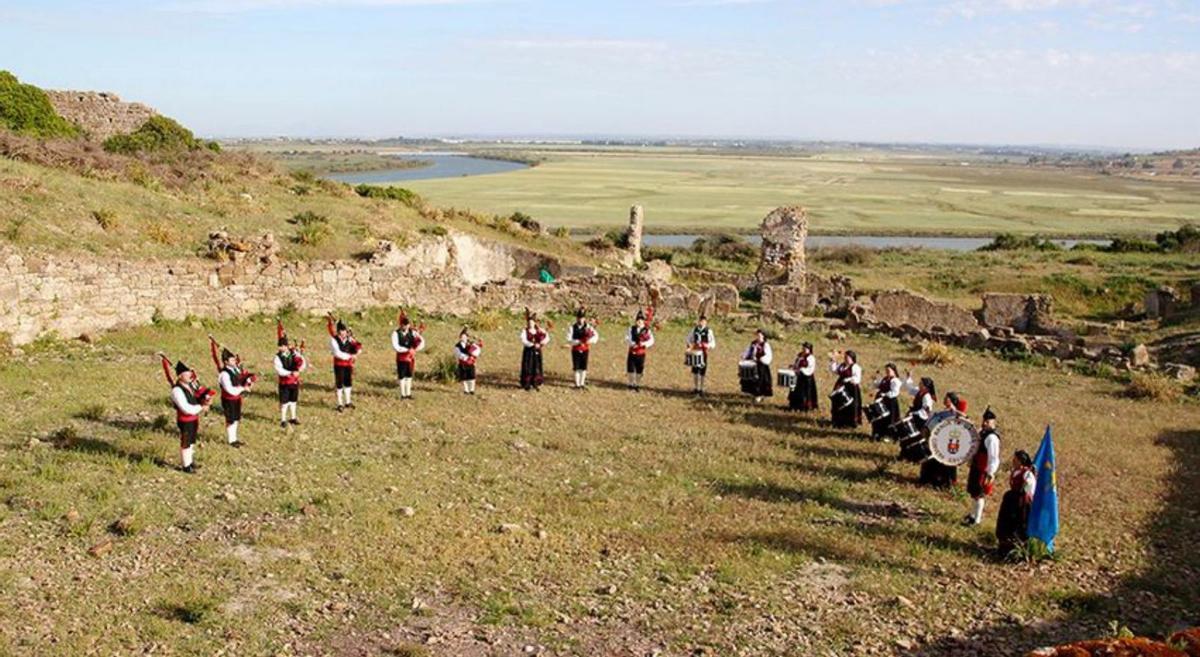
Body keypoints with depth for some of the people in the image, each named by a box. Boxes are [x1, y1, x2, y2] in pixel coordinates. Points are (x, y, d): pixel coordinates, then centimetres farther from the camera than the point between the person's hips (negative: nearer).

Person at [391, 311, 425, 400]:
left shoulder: (412, 332, 1)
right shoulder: (396, 333, -9)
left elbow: (422, 341, -2)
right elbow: (395, 347, -19)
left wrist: (416, 349, -20)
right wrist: (407, 350, -24)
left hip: (411, 357, 3)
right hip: (401, 357, -3)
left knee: (409, 376, 10)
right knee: (402, 376, 3)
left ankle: (408, 393, 17)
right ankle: (403, 394, 10)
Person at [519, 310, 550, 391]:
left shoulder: (539, 330, 5)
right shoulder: (525, 331, -3)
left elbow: (547, 338, -2)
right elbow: (524, 341, -15)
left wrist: (542, 343, -20)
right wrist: (533, 344, -23)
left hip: (537, 352, 3)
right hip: (528, 351, -3)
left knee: (537, 367, 4)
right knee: (528, 367, -2)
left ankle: (536, 384, 12)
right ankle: (527, 384, 4)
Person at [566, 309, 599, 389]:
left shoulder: (588, 327, 1)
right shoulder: (572, 328, -4)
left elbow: (596, 335, -5)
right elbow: (569, 340, -11)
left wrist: (591, 340, -25)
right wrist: (578, 342, -26)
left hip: (585, 350, 2)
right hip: (576, 350, -2)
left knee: (583, 367, 6)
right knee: (577, 368, 1)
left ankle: (582, 383, 16)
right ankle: (577, 384, 8)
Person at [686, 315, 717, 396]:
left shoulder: (708, 331, -6)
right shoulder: (694, 330, 5)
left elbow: (713, 343, -4)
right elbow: (689, 338, 17)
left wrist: (708, 346, -23)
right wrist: (690, 346, 1)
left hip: (703, 354, -4)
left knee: (702, 372, 1)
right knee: (694, 370, 10)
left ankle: (701, 389, 11)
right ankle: (695, 388, 23)